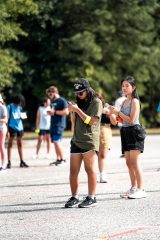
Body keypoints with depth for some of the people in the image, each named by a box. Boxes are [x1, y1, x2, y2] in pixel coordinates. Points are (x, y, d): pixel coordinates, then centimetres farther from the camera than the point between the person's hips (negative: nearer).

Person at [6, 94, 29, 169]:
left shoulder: (19, 107, 11)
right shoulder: (10, 107, -7)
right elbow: (7, 118, -8)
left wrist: (22, 116, -1)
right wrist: (7, 130, -14)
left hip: (19, 127, 6)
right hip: (12, 127, -6)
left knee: (20, 144, 9)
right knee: (10, 144, -1)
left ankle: (22, 161, 13)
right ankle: (9, 162, 0)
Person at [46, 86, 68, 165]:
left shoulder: (62, 101, -8)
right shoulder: (52, 101, 19)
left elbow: (66, 112, -16)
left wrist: (55, 112, -15)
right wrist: (50, 112, 8)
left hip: (59, 124, -9)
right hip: (53, 124, 9)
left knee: (57, 141, -14)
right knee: (55, 142, 8)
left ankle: (62, 159, -10)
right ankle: (58, 159, 12)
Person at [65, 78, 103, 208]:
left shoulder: (96, 102, -3)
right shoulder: (80, 102, 18)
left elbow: (91, 121, -12)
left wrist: (77, 109, -14)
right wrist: (72, 111, 4)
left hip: (90, 141, -7)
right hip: (76, 140, 7)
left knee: (90, 169, -4)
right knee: (73, 171, 3)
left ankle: (91, 198, -1)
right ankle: (74, 197, 9)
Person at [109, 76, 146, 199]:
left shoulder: (135, 101, -10)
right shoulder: (125, 101, 15)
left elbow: (131, 119, -16)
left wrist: (118, 112, -13)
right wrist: (114, 112, 2)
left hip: (134, 132, -9)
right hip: (125, 132, 9)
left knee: (135, 162, -10)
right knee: (129, 162, 9)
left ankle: (141, 189, -8)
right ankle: (133, 188, 14)